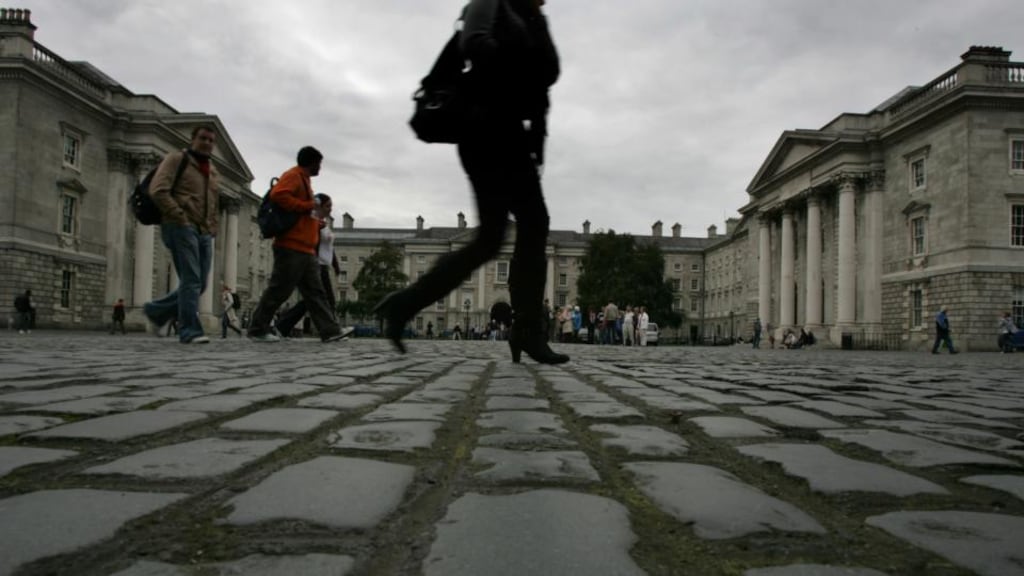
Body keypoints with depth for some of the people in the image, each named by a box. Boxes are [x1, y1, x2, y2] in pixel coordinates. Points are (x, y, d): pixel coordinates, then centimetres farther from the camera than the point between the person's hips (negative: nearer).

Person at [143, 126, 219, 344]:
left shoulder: (213, 170, 24)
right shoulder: (176, 159, 3)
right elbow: (158, 190, -9)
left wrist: (212, 227, 15)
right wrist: (180, 217, -14)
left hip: (205, 233, 7)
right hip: (182, 228, -7)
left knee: (199, 284, 4)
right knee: (191, 280, -12)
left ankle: (157, 310, 21)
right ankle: (190, 330, -9)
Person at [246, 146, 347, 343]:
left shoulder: (304, 180, 24)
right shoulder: (293, 176, -5)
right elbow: (278, 195, -23)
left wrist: (317, 220, 12)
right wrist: (309, 206, -17)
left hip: (305, 249, 10)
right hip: (291, 247, -10)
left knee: (315, 292, 4)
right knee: (279, 290, -5)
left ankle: (330, 331, 2)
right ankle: (258, 330, 3)